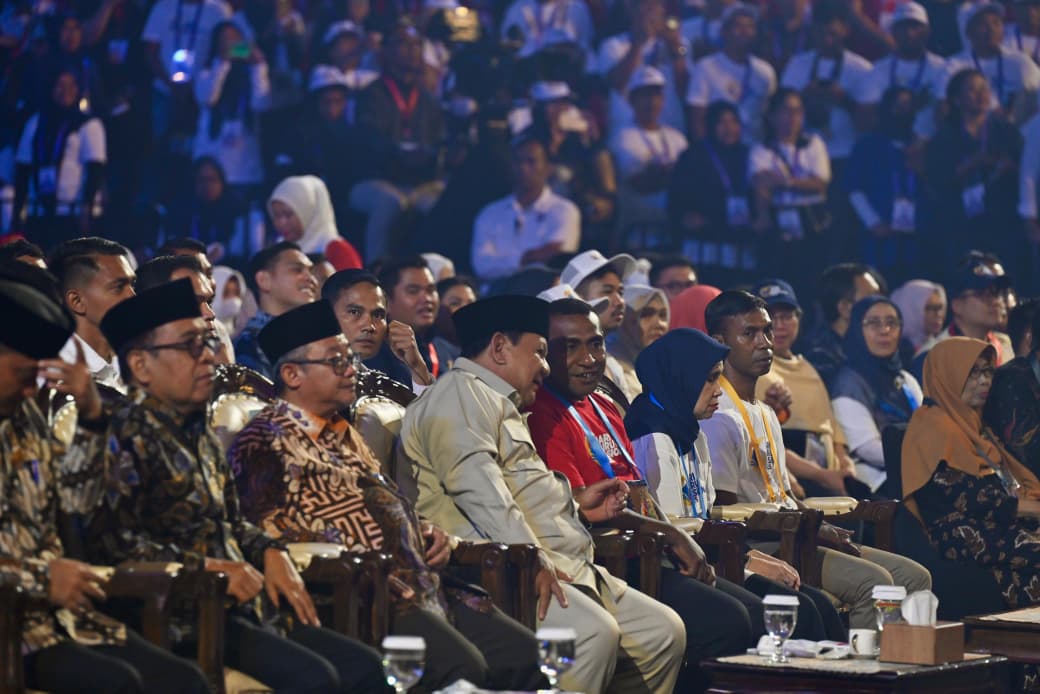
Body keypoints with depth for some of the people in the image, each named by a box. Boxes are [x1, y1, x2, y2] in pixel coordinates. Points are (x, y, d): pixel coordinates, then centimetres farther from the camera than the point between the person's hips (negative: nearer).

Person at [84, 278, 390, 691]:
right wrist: (207, 567, -18)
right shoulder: (129, 433, -7)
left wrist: (269, 552, 11)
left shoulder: (200, 433, 20)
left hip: (247, 608, 9)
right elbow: (112, 538, -18)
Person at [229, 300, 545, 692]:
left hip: (422, 586, 9)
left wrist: (427, 535, 13)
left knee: (522, 653, -7)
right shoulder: (264, 442, -2)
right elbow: (272, 528, -14)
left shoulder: (344, 435, 26)